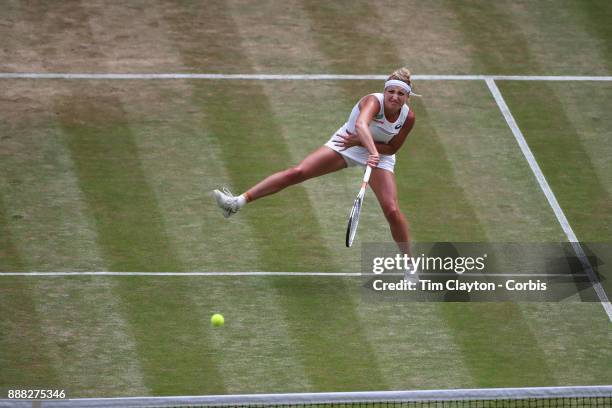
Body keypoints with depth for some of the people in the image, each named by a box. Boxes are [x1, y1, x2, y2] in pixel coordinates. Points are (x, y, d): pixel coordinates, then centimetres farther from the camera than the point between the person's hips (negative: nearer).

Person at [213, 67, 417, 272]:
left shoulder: (408, 117, -21)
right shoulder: (373, 101, -31)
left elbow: (392, 148, -11)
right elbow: (360, 125, -53)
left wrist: (360, 141, -26)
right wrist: (372, 151, -69)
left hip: (379, 152, 2)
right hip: (345, 144, -2)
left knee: (392, 210, -11)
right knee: (297, 172, -16)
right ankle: (239, 201, -16)